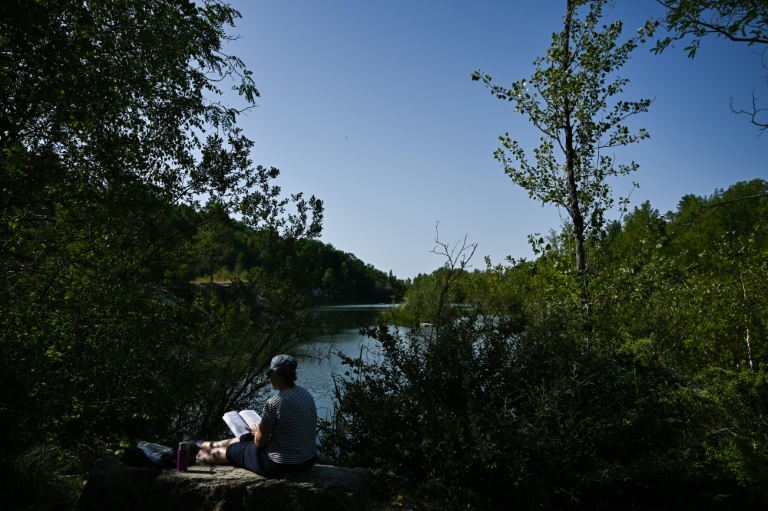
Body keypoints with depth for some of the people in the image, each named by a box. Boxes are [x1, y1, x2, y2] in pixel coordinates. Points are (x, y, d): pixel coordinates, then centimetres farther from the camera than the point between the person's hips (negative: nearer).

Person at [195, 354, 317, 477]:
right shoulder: (306, 394, 0)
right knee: (244, 439, 28)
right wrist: (262, 428, 15)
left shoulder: (274, 402, -24)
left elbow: (260, 442, -15)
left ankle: (197, 456, 50)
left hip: (279, 466, -7)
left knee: (228, 451, 20)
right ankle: (202, 445, 52)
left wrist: (256, 431, 7)